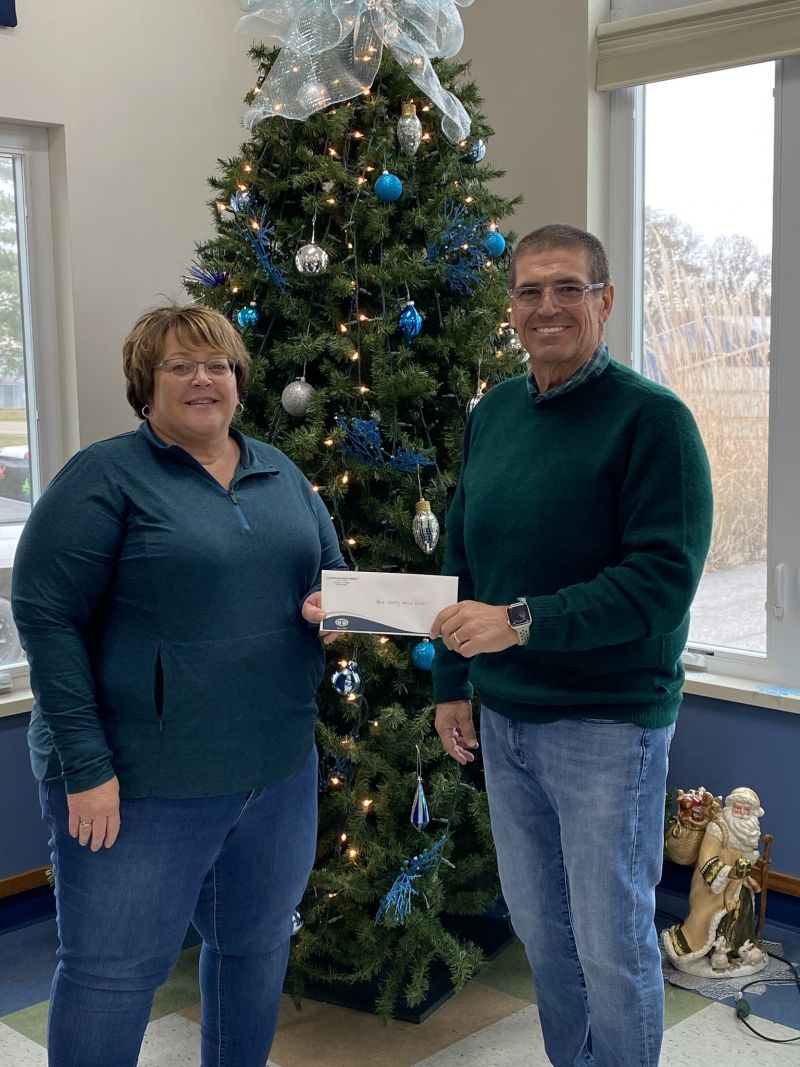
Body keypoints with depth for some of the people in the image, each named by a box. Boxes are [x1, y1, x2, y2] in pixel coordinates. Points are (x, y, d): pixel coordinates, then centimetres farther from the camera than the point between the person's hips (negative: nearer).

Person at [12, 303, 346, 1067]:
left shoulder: (280, 474, 10)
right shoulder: (105, 476, -10)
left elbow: (332, 568, 19)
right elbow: (46, 617, -15)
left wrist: (333, 603, -6)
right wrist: (86, 766, -19)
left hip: (279, 768, 6)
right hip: (141, 780, -6)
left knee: (258, 948, 19)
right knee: (113, 969, 6)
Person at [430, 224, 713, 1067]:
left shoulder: (651, 418, -13)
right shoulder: (493, 412, 7)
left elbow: (662, 580, -20)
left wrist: (524, 622, -27)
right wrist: (453, 682, 11)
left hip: (608, 722, -6)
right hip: (504, 717, 6)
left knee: (613, 946, 6)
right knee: (537, 927, 20)